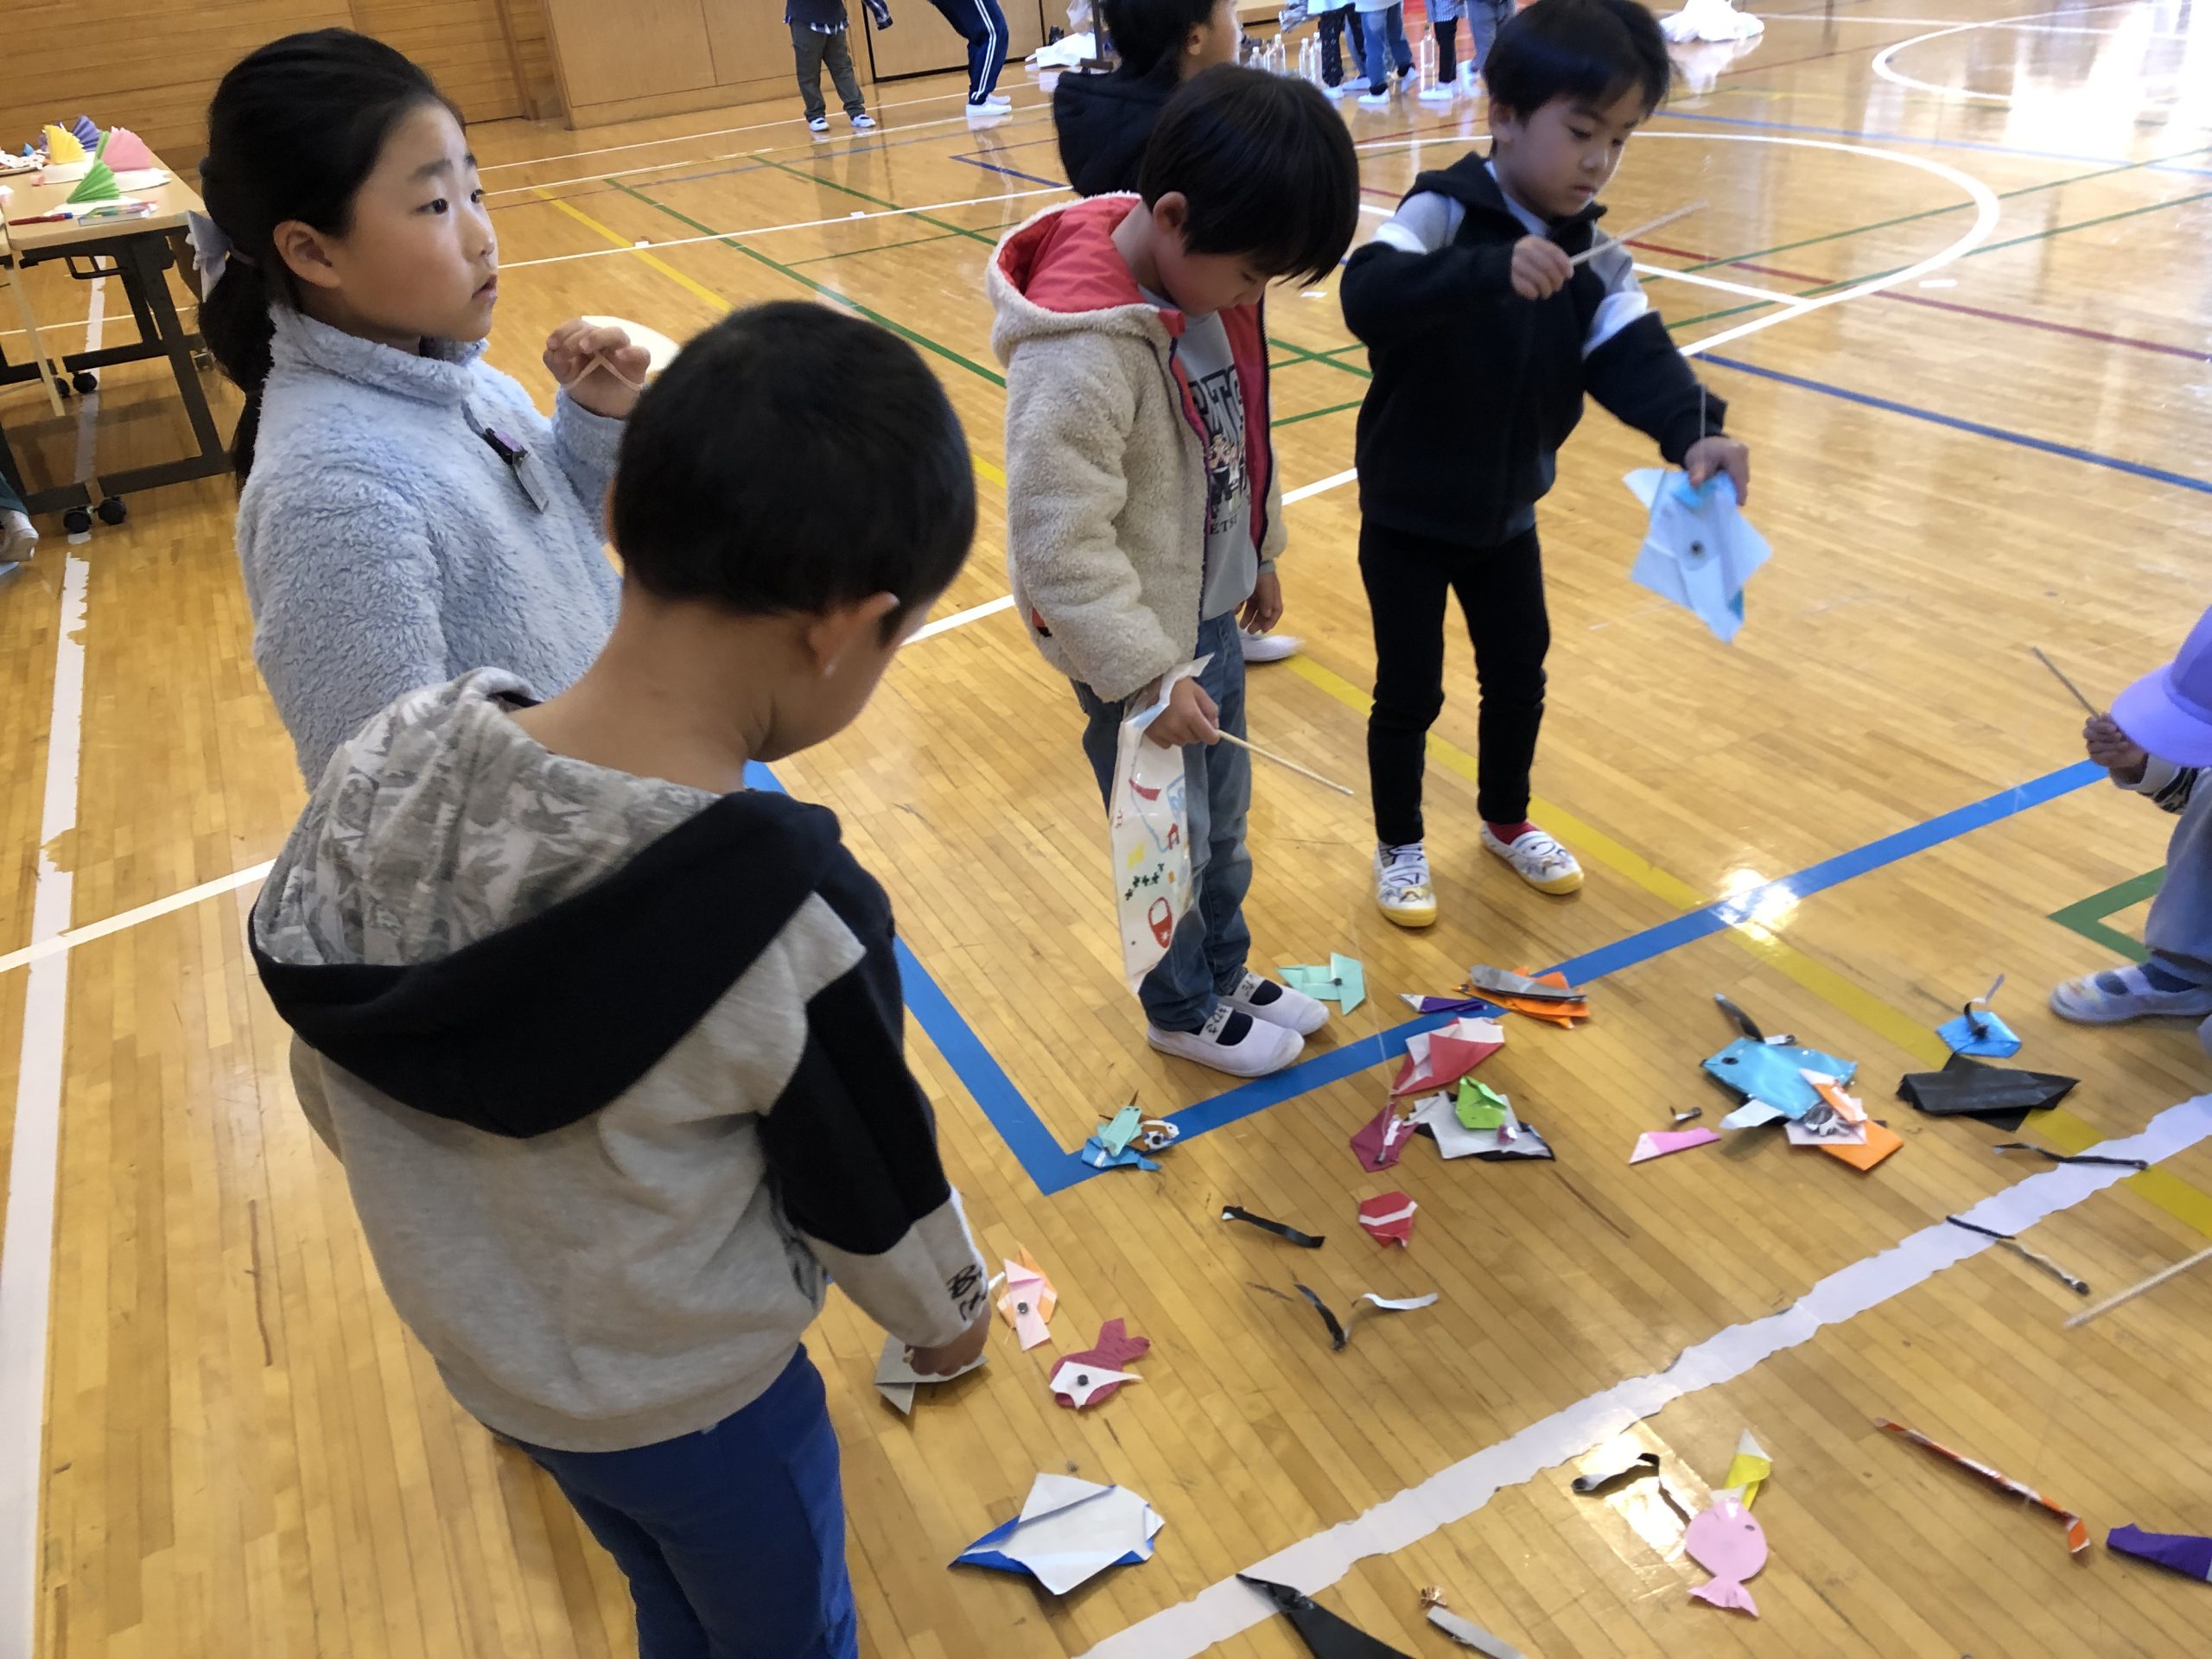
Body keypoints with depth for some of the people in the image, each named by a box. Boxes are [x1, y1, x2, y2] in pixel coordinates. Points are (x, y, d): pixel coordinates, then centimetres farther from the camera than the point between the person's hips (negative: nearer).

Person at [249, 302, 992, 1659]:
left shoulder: (383, 768, -21)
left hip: (476, 1348, 5)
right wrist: (952, 1310, 5)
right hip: (692, 1400, -5)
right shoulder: (788, 919, -35)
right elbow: (875, 1192, -17)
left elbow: (332, 1088, -5)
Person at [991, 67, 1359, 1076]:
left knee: (1223, 818, 22)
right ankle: (1184, 1012, 36)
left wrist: (1259, 553, 20)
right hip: (1137, 647, -8)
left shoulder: (1199, 277, -3)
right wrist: (1147, 672, -24)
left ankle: (1226, 972, 45)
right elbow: (1060, 543, -28)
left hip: (1210, 612, 8)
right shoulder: (1082, 350, -30)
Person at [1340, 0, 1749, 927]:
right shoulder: (1443, 212, -21)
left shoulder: (1590, 252, -3)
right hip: (1408, 515, -6)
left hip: (1506, 512, 6)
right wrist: (1493, 270, -54)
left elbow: (1630, 353, -15)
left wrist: (1691, 431, -35)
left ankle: (1506, 820, 42)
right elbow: (1366, 297, -40)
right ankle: (1399, 847, 27)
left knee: (1520, 675, 17)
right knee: (1410, 691, 5)